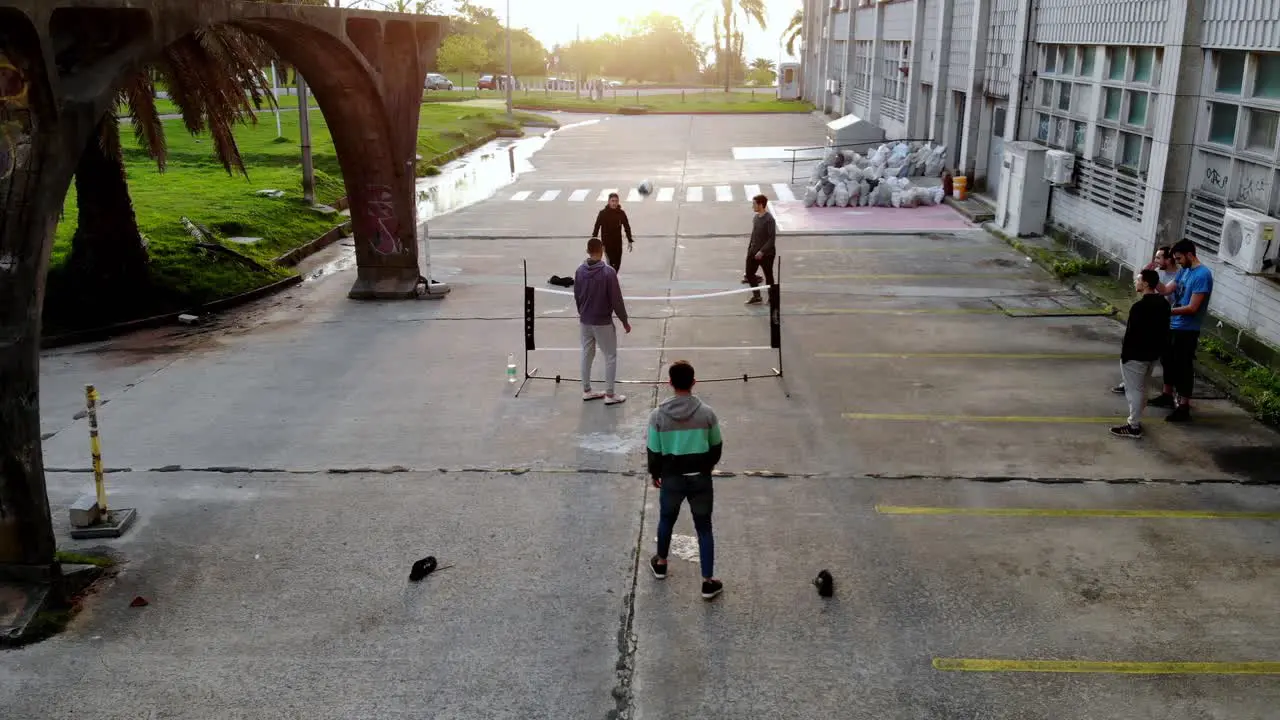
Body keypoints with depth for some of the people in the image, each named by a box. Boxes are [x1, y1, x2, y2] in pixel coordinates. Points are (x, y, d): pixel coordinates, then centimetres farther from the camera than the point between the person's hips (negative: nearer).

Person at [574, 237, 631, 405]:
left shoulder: (580, 271, -3)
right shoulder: (608, 272, -19)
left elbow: (577, 296, 8)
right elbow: (616, 299, -16)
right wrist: (624, 321, -4)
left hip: (585, 321, 6)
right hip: (603, 322, -5)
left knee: (587, 355, 17)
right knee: (610, 357, 7)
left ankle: (587, 391, 24)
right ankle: (610, 395, 10)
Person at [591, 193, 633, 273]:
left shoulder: (621, 213, -4)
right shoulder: (603, 213, -11)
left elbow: (627, 227, 4)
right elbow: (597, 227, -6)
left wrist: (630, 241, 3)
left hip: (618, 242, 3)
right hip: (607, 242, -3)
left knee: (617, 263, 11)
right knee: (611, 263, -7)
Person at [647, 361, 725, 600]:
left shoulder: (658, 415, -14)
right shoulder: (707, 413, -12)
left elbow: (654, 450, -5)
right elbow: (716, 446, 2)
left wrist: (654, 473, 13)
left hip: (672, 478, 1)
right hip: (700, 478, 0)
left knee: (666, 520, 25)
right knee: (704, 528, 11)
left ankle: (661, 563, 45)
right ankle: (708, 582, 14)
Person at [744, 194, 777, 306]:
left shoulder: (769, 220, -19)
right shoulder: (755, 218, 5)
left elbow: (772, 239, -20)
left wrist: (762, 251, -24)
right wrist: (749, 249, 14)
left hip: (766, 253, -7)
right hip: (754, 252, 8)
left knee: (768, 276, 6)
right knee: (749, 273, 10)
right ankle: (756, 296, 24)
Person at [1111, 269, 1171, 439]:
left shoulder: (1139, 306, -24)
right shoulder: (1163, 303, 3)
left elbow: (1131, 333, -21)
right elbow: (1164, 329, 11)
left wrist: (1124, 353, -11)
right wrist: (1160, 349, 20)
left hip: (1136, 355, -9)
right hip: (1153, 353, 9)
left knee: (1134, 390, 0)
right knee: (1141, 388, 19)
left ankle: (1133, 427, 6)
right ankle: (1136, 420, 29)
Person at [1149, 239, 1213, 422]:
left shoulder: (1203, 275, -20)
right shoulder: (1184, 271, 8)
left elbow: (1192, 308, -24)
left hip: (1187, 330, -9)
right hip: (1173, 326, 9)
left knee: (1183, 367, -2)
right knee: (1168, 361, 21)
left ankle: (1184, 408, 6)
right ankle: (1167, 396, 37)